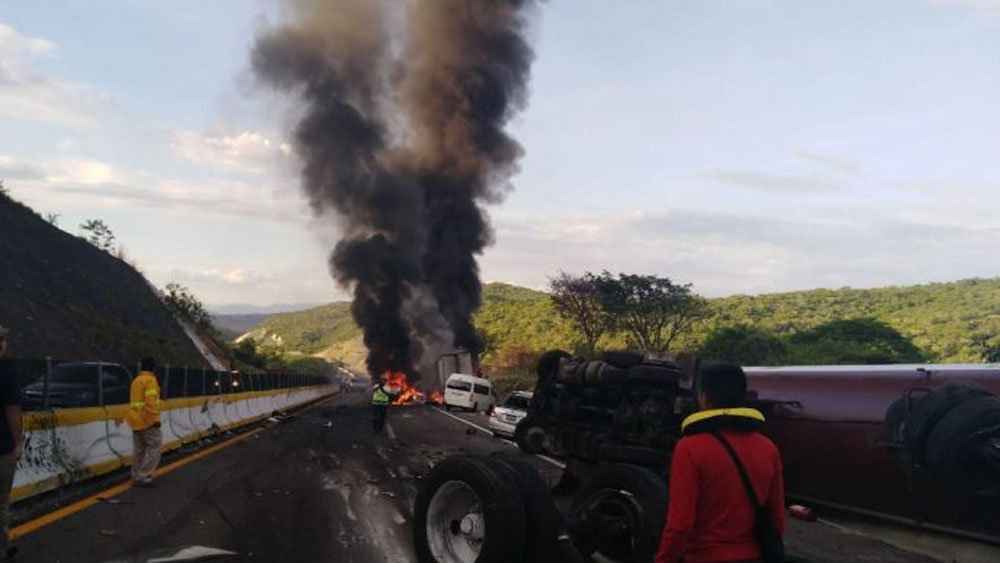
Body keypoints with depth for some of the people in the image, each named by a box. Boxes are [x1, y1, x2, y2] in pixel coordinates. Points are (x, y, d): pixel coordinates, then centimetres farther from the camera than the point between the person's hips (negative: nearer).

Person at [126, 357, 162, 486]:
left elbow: (134, 401, 20)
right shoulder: (150, 380, -10)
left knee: (139, 450, 12)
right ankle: (144, 477, -11)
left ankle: (137, 477, 15)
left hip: (136, 421, 9)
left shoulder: (136, 381, 18)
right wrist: (155, 419, -21)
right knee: (154, 446, -6)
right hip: (147, 421, -9)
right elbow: (150, 402, -20)